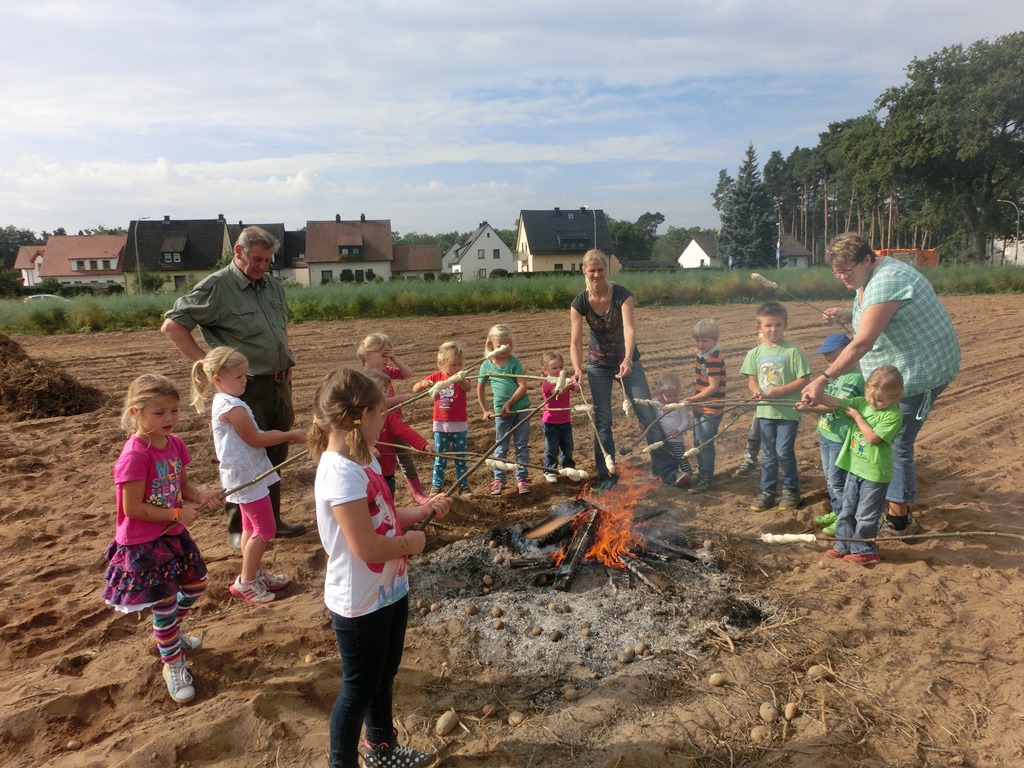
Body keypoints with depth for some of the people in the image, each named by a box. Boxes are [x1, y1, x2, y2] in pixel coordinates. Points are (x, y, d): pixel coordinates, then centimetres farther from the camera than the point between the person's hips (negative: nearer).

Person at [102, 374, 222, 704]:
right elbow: (133, 508, -24)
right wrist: (178, 513, -20)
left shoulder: (174, 444, -3)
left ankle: (169, 633, 49)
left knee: (196, 585, 22)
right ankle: (173, 665, 27)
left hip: (173, 535, 8)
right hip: (142, 544, -8)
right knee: (164, 605, 4)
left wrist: (199, 496, -11)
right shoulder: (135, 455, -26)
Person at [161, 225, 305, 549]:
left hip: (280, 385, 7)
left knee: (276, 455, 15)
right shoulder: (216, 287, -10)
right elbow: (171, 325, -11)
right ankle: (237, 529, 15)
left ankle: (272, 520, 29)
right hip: (246, 388, -7)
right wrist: (204, 362, -13)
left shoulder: (272, 285, 12)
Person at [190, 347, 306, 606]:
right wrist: (290, 435, -11)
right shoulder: (232, 407, -22)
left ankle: (256, 573, 33)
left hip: (243, 475, 10)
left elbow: (253, 435, 12)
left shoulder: (220, 403, 10)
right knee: (265, 529, -2)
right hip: (247, 476, -10)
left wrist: (282, 435, 4)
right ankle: (245, 583, 8)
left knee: (251, 526, 20)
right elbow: (255, 440, -18)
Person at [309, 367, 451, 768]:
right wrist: (410, 543, -16)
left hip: (389, 591, 9)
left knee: (383, 676, 26)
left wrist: (423, 510, 4)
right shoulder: (342, 473, -29)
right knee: (359, 687, 10)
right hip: (360, 603, -9)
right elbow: (366, 546, -31)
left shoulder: (362, 461, 1)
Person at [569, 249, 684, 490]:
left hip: (627, 360, -1)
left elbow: (629, 328, -32)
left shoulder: (621, 294, -19)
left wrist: (628, 359, -49)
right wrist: (578, 369, -37)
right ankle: (607, 476, 15)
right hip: (598, 365, 1)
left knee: (648, 414, -5)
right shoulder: (580, 302, -14)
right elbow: (575, 342, -20)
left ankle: (667, 470, 2)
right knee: (602, 421, 4)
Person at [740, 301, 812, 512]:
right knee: (768, 454, 13)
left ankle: (791, 490, 18)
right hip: (765, 410, 4)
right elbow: (752, 379, 8)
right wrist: (756, 391, -14)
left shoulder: (792, 352, -9)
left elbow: (803, 380, -10)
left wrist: (779, 391, -20)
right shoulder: (755, 353, 3)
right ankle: (767, 491, 24)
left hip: (788, 410, -4)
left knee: (784, 452, -2)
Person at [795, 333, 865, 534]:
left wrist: (811, 408, -38)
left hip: (841, 438, -9)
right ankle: (836, 511, 31)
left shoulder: (855, 377, -17)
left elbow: (837, 405, -28)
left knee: (837, 479, -1)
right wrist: (812, 406, 3)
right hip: (826, 434, 9)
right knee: (829, 477, 18)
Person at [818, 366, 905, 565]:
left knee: (865, 515, 3)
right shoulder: (861, 403, 1)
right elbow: (835, 402, -4)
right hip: (855, 467, 7)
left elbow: (872, 437, -24)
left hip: (875, 474, -7)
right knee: (847, 510, 16)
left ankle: (865, 551, 19)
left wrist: (857, 416, -15)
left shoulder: (893, 416, -17)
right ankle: (843, 545, 28)